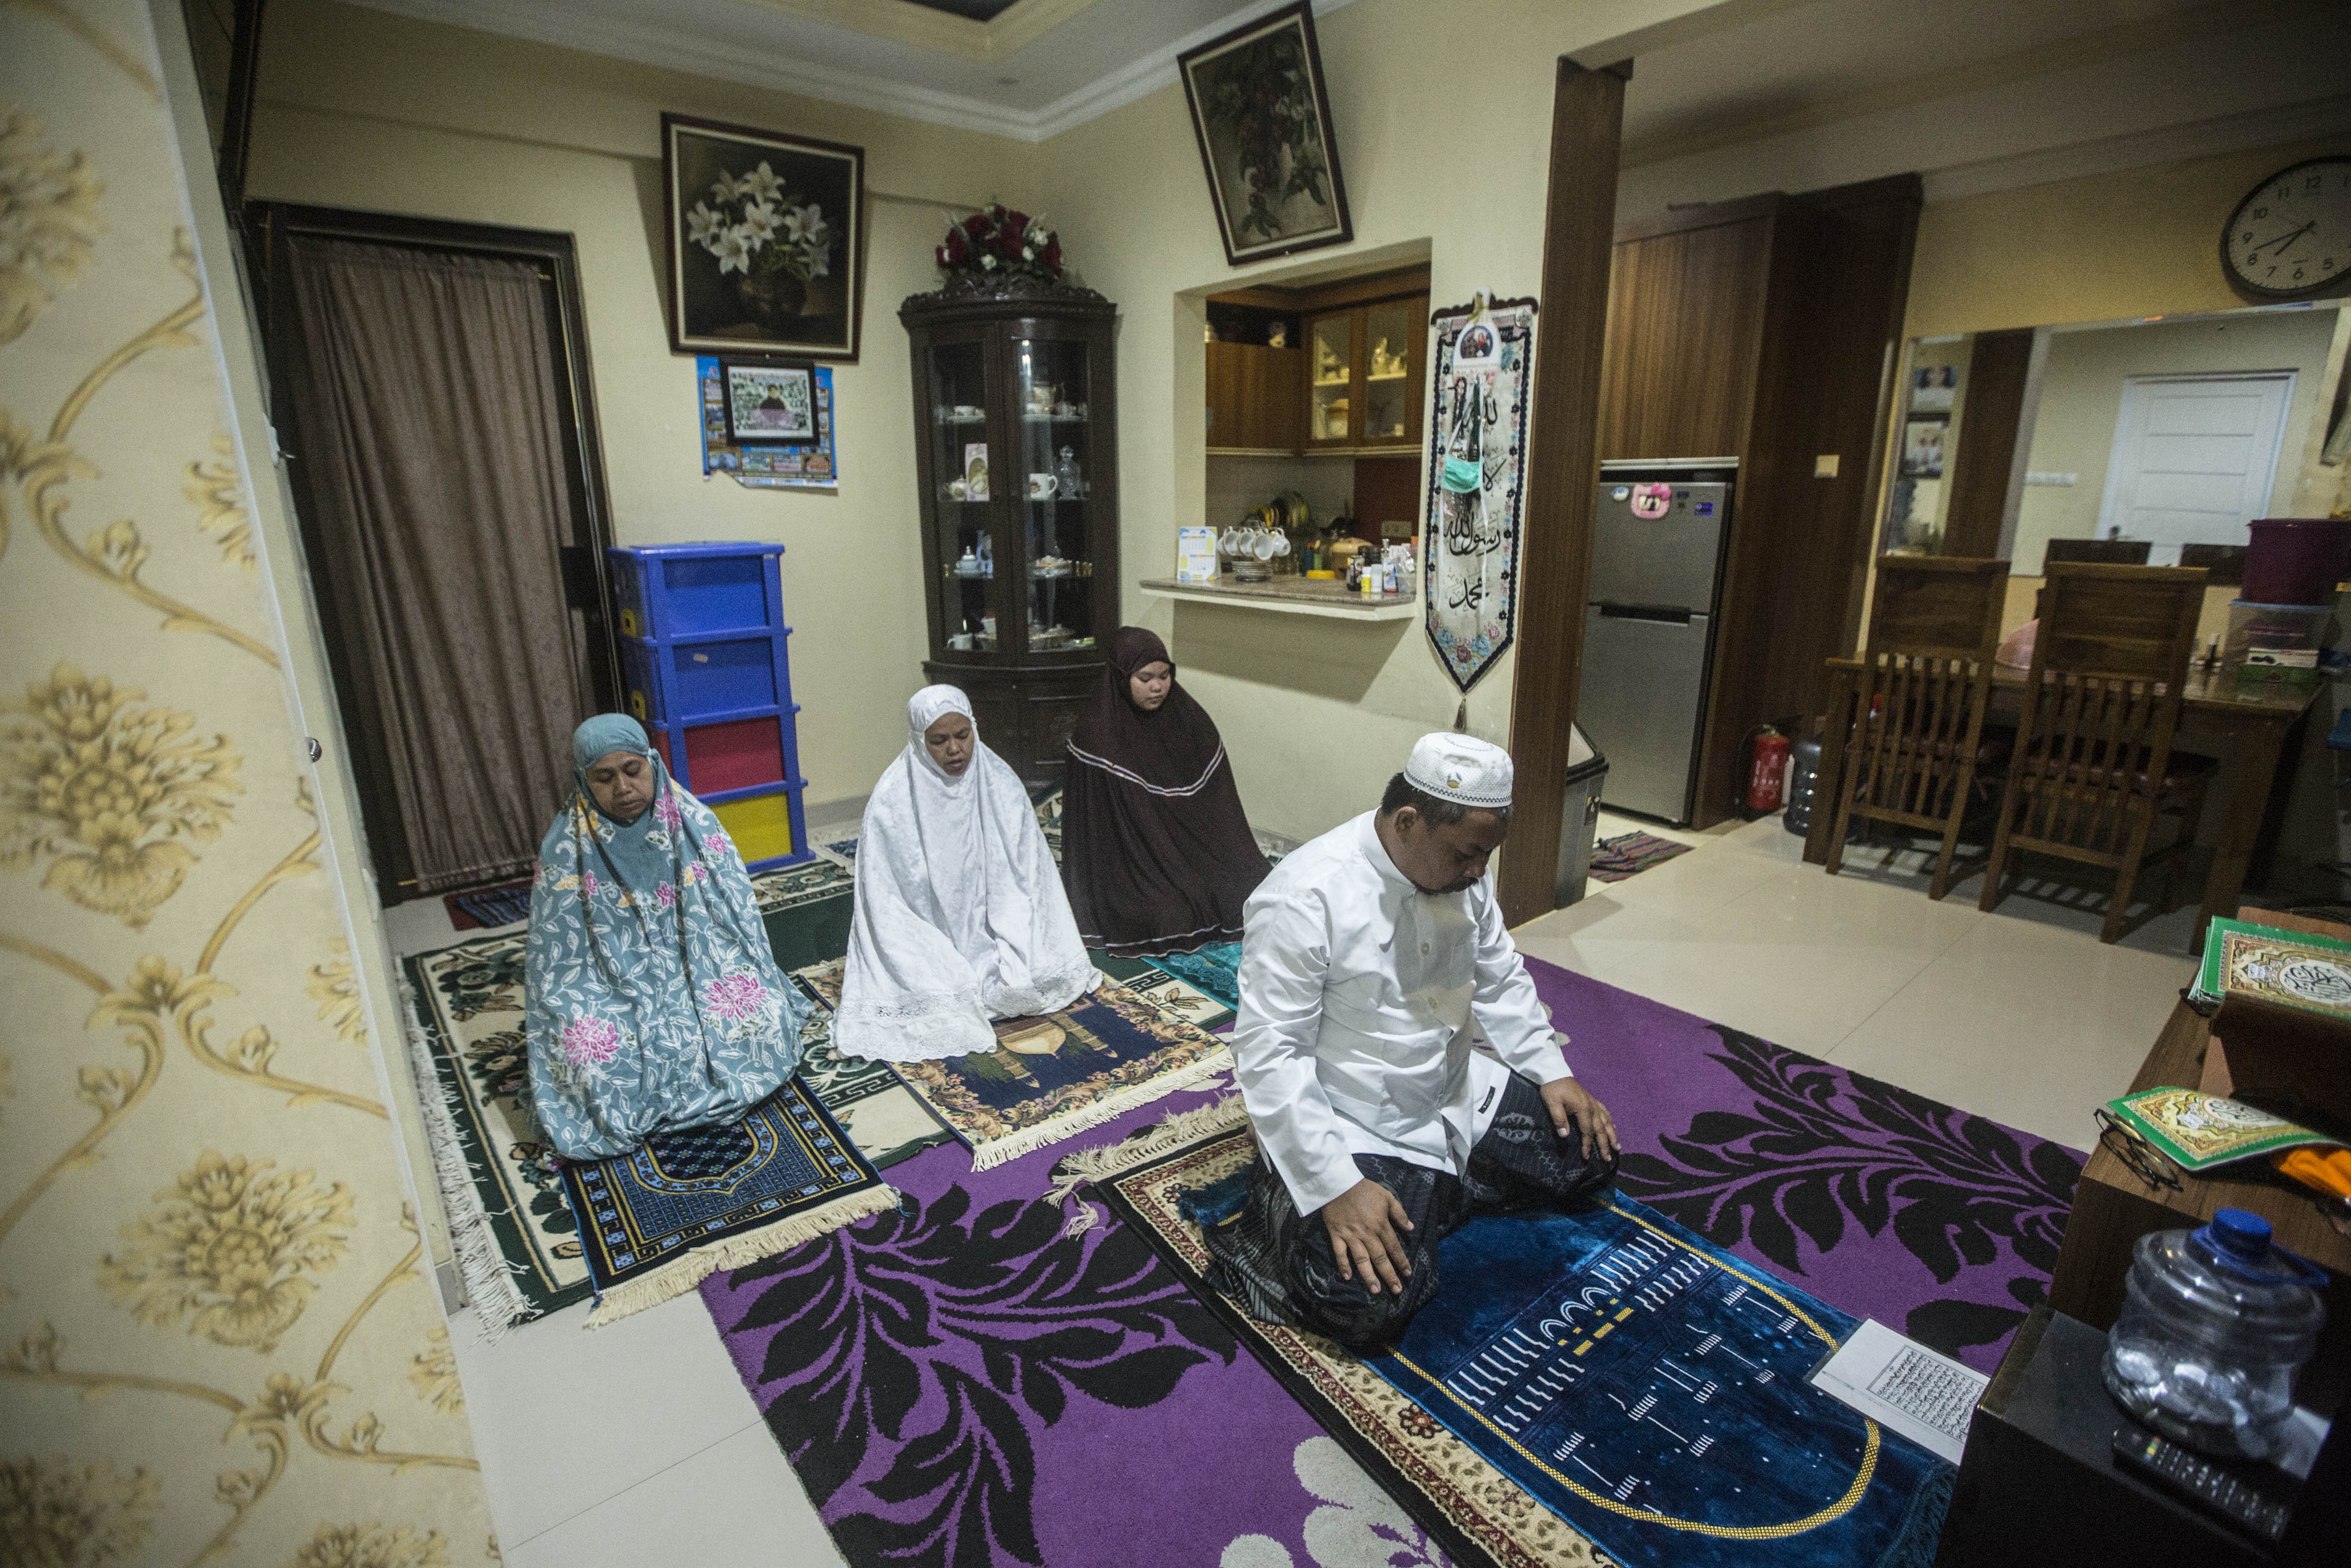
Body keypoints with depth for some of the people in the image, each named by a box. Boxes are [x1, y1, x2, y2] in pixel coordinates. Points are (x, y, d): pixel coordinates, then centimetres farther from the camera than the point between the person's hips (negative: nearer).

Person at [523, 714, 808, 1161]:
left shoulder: (696, 824, -6)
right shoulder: (566, 851, -8)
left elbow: (739, 913, -1)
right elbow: (558, 961, -4)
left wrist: (755, 987, -6)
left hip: (702, 971, 1)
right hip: (617, 993, -1)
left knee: (765, 1022, -22)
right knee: (601, 1068, -27)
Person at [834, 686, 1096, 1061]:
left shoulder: (1000, 783, -8)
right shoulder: (892, 801, -16)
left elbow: (1025, 878, -7)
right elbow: (889, 906, -14)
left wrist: (1015, 962, -18)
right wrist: (953, 975, -21)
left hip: (991, 930, 3)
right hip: (926, 942, -2)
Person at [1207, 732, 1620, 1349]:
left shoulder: (1460, 873, -3)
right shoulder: (1305, 898, -28)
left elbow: (1501, 978, 13)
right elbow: (1268, 1055, -27)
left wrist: (1553, 1072, 4)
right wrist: (1338, 1187, -30)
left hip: (1458, 1098, 8)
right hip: (1353, 1129, -7)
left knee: (1589, 1155, 10)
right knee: (1372, 1303, -23)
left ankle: (1431, 1191, 17)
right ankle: (1293, 1210, 5)